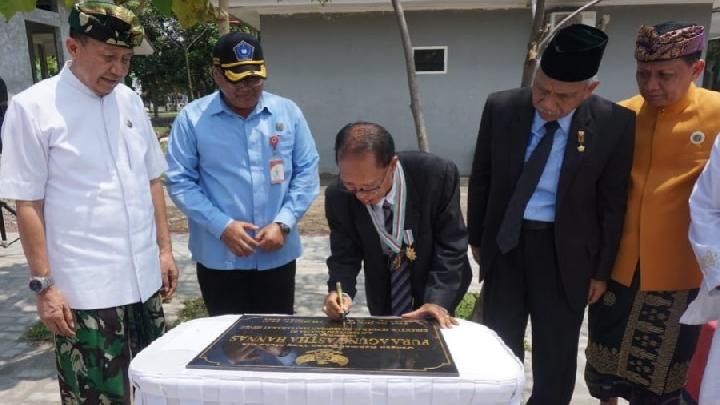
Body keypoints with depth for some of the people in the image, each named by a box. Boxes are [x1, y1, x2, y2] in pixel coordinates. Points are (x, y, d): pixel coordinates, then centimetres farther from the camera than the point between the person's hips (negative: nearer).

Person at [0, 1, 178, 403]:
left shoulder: (130, 101, 7)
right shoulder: (33, 107, -9)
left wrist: (165, 249, 9)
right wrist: (44, 284, -10)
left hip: (144, 281, 5)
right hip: (85, 291, -5)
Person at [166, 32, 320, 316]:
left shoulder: (288, 112, 1)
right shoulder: (192, 118, -5)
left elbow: (307, 172, 2)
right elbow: (180, 181, -6)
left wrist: (283, 223, -10)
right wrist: (222, 226, -17)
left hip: (277, 254, 2)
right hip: (219, 257, -1)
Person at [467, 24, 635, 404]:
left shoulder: (614, 124, -13)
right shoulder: (501, 107, -9)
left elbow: (613, 203, -5)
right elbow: (481, 178, 2)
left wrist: (601, 269, -1)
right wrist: (476, 237, 7)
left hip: (565, 251, -1)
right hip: (505, 243, 2)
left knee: (555, 356, 14)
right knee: (498, 346, 16)